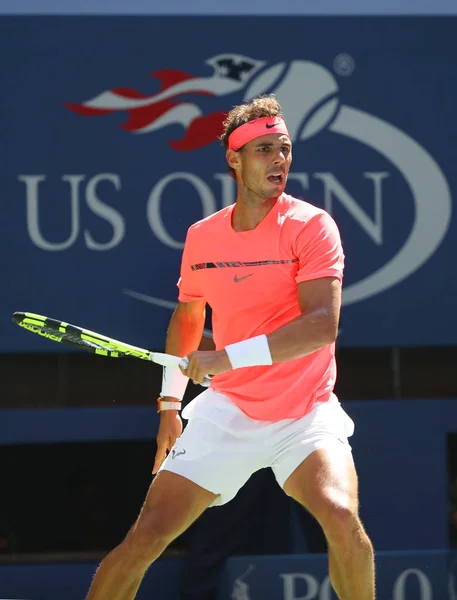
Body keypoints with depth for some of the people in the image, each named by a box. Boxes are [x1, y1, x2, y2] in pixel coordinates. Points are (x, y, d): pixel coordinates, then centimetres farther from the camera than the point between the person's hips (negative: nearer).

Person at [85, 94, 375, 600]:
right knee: (148, 534, -7)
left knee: (341, 520, -29)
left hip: (307, 415, -3)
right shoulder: (200, 237, 4)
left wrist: (229, 357, -28)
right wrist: (170, 401, 18)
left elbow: (322, 324, -23)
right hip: (227, 410, 3)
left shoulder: (311, 225, -11)